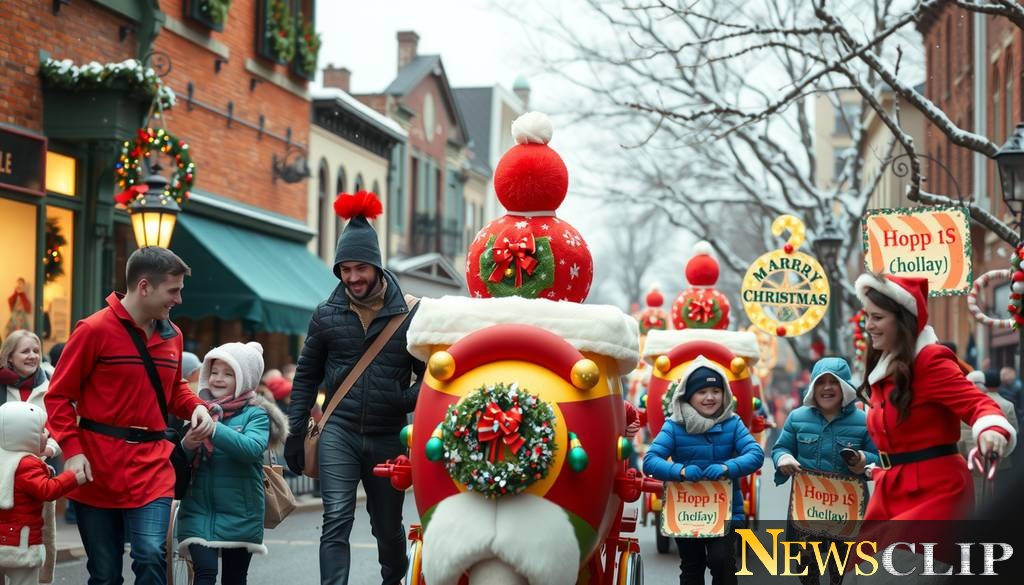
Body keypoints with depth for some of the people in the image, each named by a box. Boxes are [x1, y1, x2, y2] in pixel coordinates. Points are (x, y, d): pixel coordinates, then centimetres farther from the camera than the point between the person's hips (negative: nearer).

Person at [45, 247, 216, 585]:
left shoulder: (171, 335, 7)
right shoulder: (95, 329, -9)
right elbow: (59, 395, -5)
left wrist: (195, 406, -2)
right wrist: (72, 451, -15)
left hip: (152, 467, 3)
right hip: (97, 468, -3)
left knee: (151, 556, -16)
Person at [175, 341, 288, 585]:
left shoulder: (255, 415, -3)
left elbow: (253, 448, -22)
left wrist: (214, 430, -30)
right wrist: (187, 445, -16)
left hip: (239, 514, -1)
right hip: (198, 509, 2)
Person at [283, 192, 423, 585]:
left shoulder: (409, 314, -3)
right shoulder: (327, 315, 3)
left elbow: (429, 373, 4)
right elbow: (306, 376, 10)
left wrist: (407, 401, -14)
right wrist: (294, 433, 7)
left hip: (389, 436, 0)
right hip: (339, 433, 0)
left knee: (388, 526, 14)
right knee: (336, 520, -13)